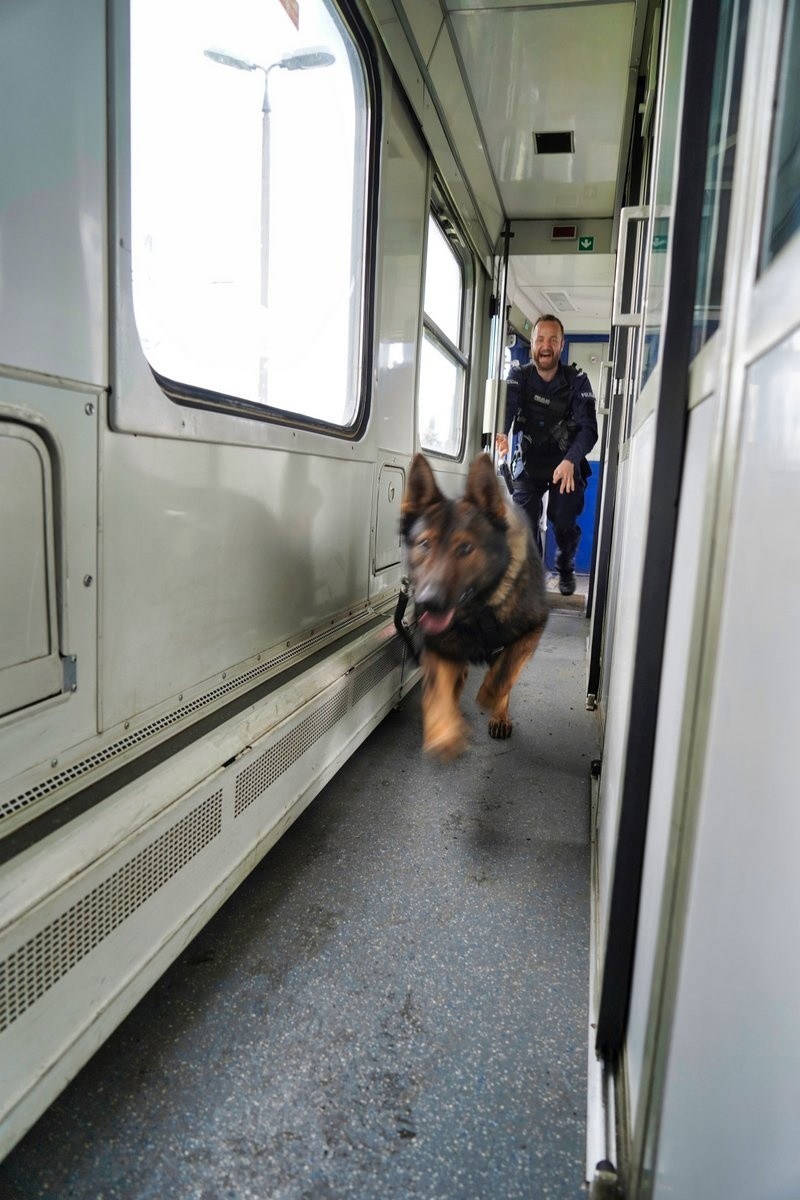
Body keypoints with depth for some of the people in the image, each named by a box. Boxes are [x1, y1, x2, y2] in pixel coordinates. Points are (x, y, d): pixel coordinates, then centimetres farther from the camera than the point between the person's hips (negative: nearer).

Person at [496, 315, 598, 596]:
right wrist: (500, 433, -47)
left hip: (566, 462, -1)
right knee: (525, 519, -15)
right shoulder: (519, 376, -3)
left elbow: (588, 427, -18)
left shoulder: (576, 380, -7)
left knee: (563, 520, -13)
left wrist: (570, 460, -37)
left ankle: (565, 568, 19)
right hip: (528, 460, 1)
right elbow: (506, 406, -23)